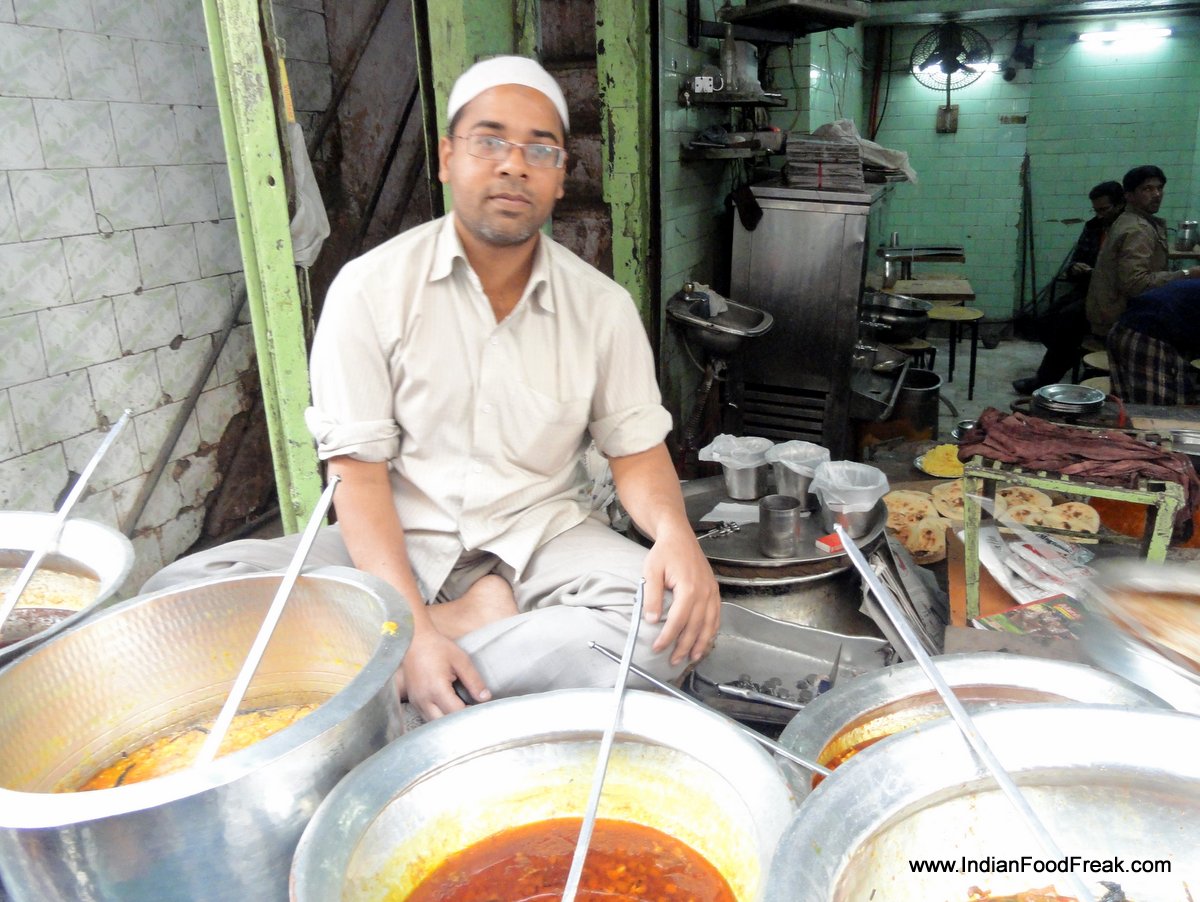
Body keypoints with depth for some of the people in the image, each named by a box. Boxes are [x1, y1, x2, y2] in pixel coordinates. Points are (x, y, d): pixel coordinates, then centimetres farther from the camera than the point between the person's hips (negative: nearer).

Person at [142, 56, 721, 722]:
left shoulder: (602, 305, 0)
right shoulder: (372, 287, -7)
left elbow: (636, 449, 3)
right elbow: (358, 470, -10)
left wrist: (675, 533, -21)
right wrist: (411, 627, -23)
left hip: (543, 536, 2)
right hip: (401, 541, -1)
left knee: (677, 618, -29)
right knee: (181, 593, -22)